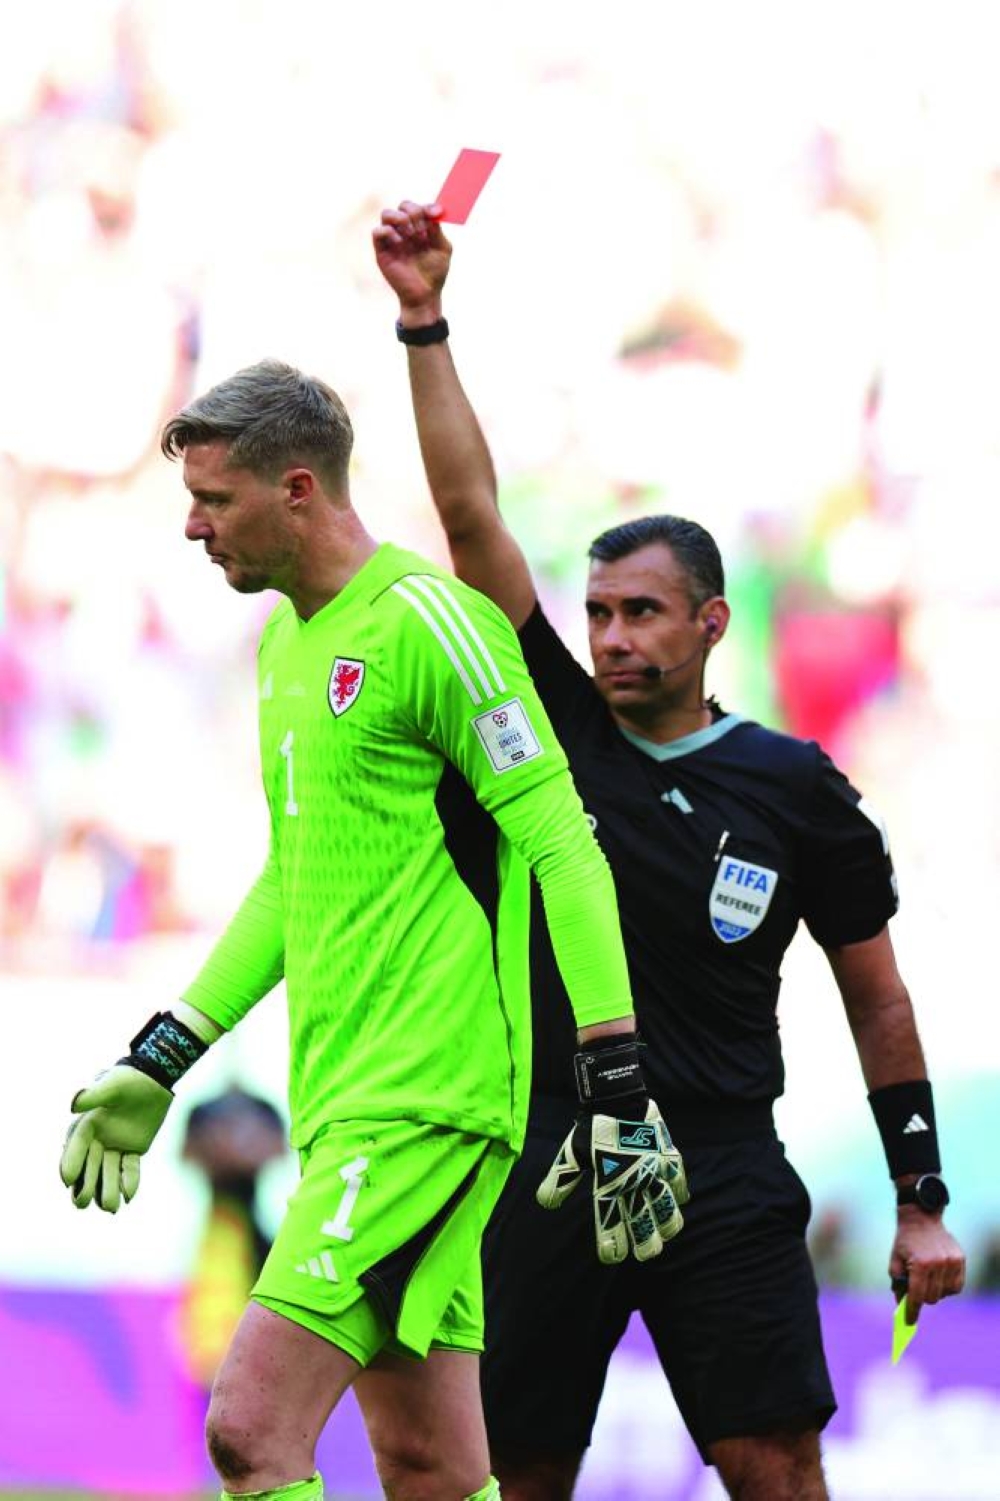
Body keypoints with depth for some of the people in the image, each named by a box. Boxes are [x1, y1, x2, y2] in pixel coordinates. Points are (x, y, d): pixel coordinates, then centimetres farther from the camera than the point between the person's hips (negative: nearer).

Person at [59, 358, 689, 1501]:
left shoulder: (424, 623, -11)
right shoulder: (285, 641, 17)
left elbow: (563, 850, -14)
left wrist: (618, 1087, -19)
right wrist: (160, 1060, 26)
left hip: (425, 1100, -9)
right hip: (342, 1105, 9)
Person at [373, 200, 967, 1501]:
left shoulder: (797, 790, 3)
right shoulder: (563, 731, 6)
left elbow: (876, 997, 9)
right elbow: (471, 516, 1)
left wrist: (921, 1203, 5)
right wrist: (424, 320, -6)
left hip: (724, 1180, -2)